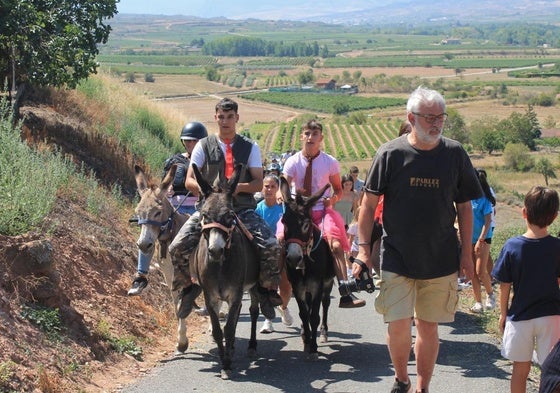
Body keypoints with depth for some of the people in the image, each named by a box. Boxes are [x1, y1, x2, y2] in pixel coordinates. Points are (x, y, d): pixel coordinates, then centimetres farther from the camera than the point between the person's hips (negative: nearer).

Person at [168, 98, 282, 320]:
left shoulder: (250, 147, 10)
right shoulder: (204, 146, 8)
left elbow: (258, 183, 4)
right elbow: (189, 181, 3)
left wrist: (238, 187, -17)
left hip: (242, 209, 0)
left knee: (271, 247, -23)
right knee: (178, 247, -20)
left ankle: (267, 290, 2)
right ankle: (188, 287, 6)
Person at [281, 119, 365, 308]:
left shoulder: (330, 162, 3)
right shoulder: (293, 162, 1)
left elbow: (338, 189, 12)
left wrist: (333, 199, -9)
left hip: (322, 210, 0)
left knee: (336, 245, -25)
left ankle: (345, 293, -30)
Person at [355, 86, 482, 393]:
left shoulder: (454, 154, 1)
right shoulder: (390, 154, -5)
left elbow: (464, 206, 8)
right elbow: (368, 204, 0)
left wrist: (466, 252, 5)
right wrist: (363, 248, -6)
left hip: (442, 260, 2)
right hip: (397, 259, -2)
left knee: (428, 327, 8)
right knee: (398, 324, -6)